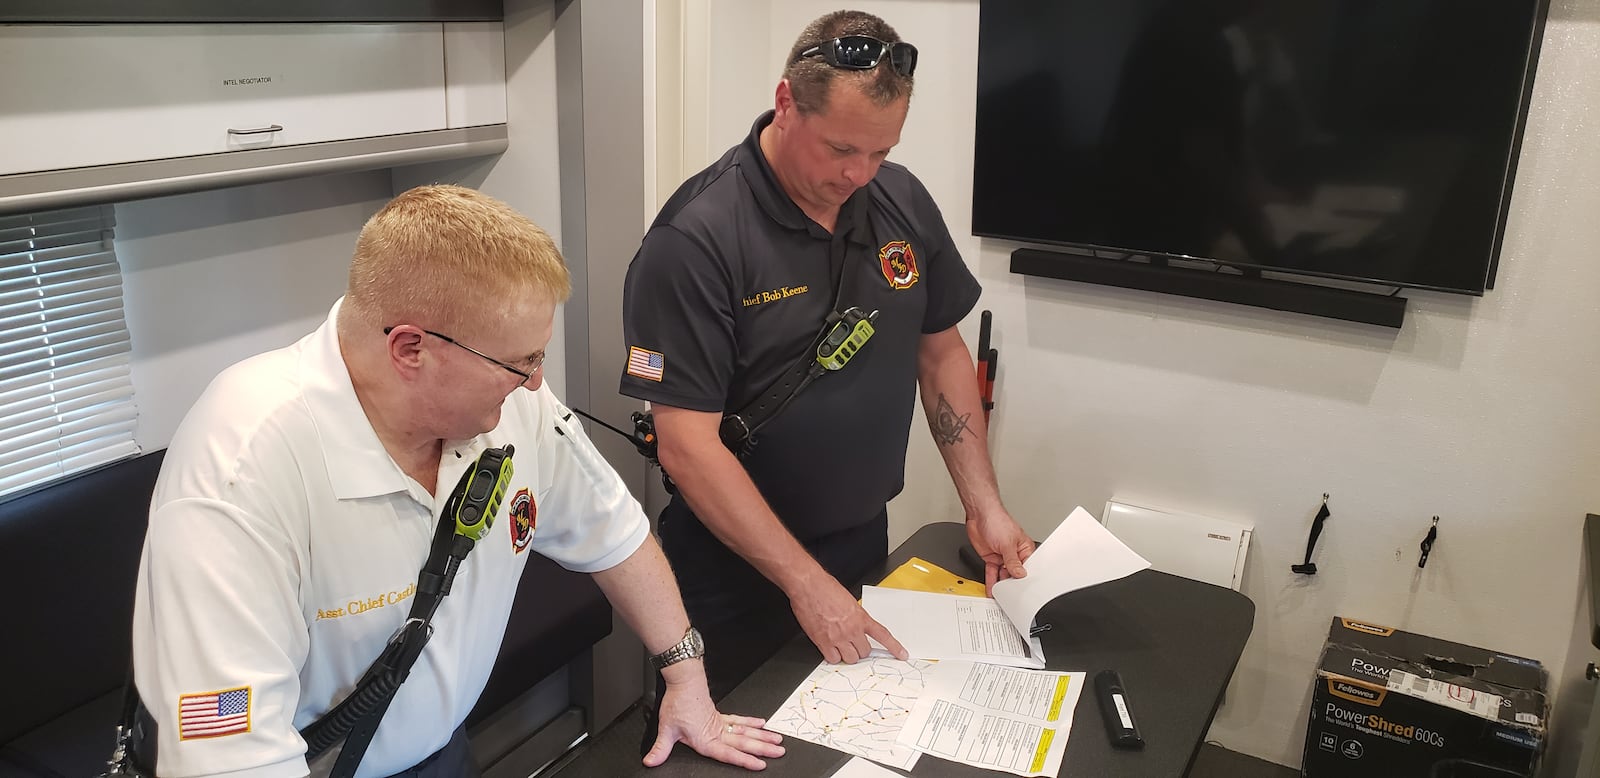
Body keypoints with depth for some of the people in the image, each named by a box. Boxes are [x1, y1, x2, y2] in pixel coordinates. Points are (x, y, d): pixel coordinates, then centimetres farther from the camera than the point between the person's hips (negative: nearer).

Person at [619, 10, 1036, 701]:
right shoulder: (695, 239, -23)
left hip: (867, 543, 6)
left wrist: (984, 505, 2)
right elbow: (687, 447, -24)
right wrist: (806, 583, -24)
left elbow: (941, 352, 8)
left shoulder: (902, 201, -3)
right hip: (738, 573, -5)